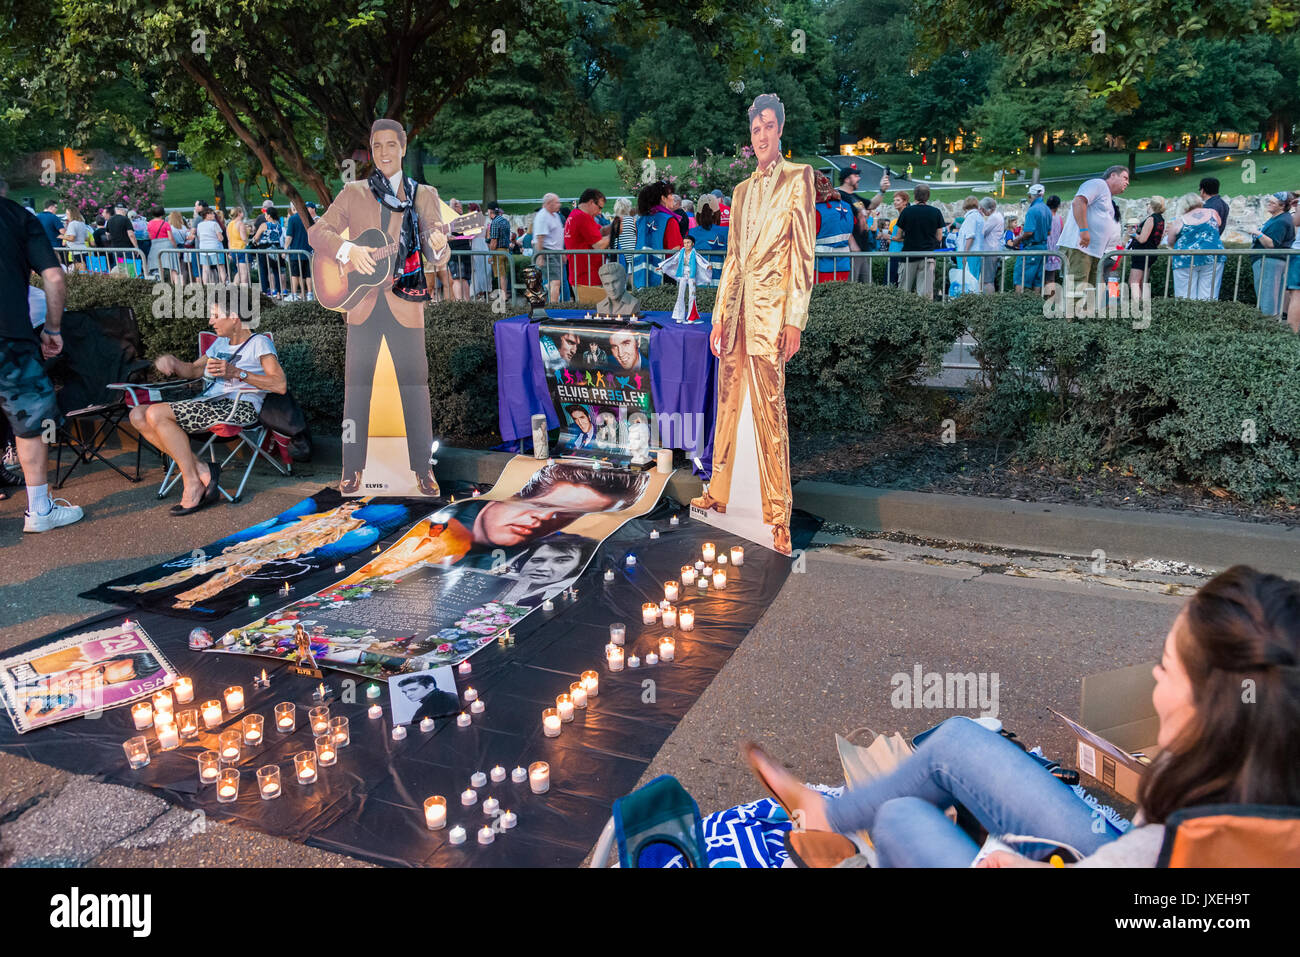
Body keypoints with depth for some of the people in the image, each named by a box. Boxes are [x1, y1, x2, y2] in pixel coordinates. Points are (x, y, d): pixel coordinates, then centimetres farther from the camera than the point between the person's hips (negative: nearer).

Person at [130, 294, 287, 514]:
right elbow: (193, 370, 35)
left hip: (238, 407, -9)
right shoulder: (220, 343, 25)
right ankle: (200, 469, -15)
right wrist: (171, 361, 12)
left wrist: (237, 373, -22)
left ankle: (193, 482, -14)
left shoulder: (259, 343, 0)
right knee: (138, 416, -6)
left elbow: (280, 385, -15)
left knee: (156, 414, -23)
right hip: (208, 403, 9)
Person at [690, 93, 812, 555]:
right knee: (727, 403, 13)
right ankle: (717, 493, 27)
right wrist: (719, 316, 15)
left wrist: (795, 318, -14)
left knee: (770, 412, -8)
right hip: (737, 309, 7)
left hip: (770, 310, -7)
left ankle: (779, 519, -1)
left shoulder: (798, 177, -1)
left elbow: (803, 253, -7)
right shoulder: (743, 190, 18)